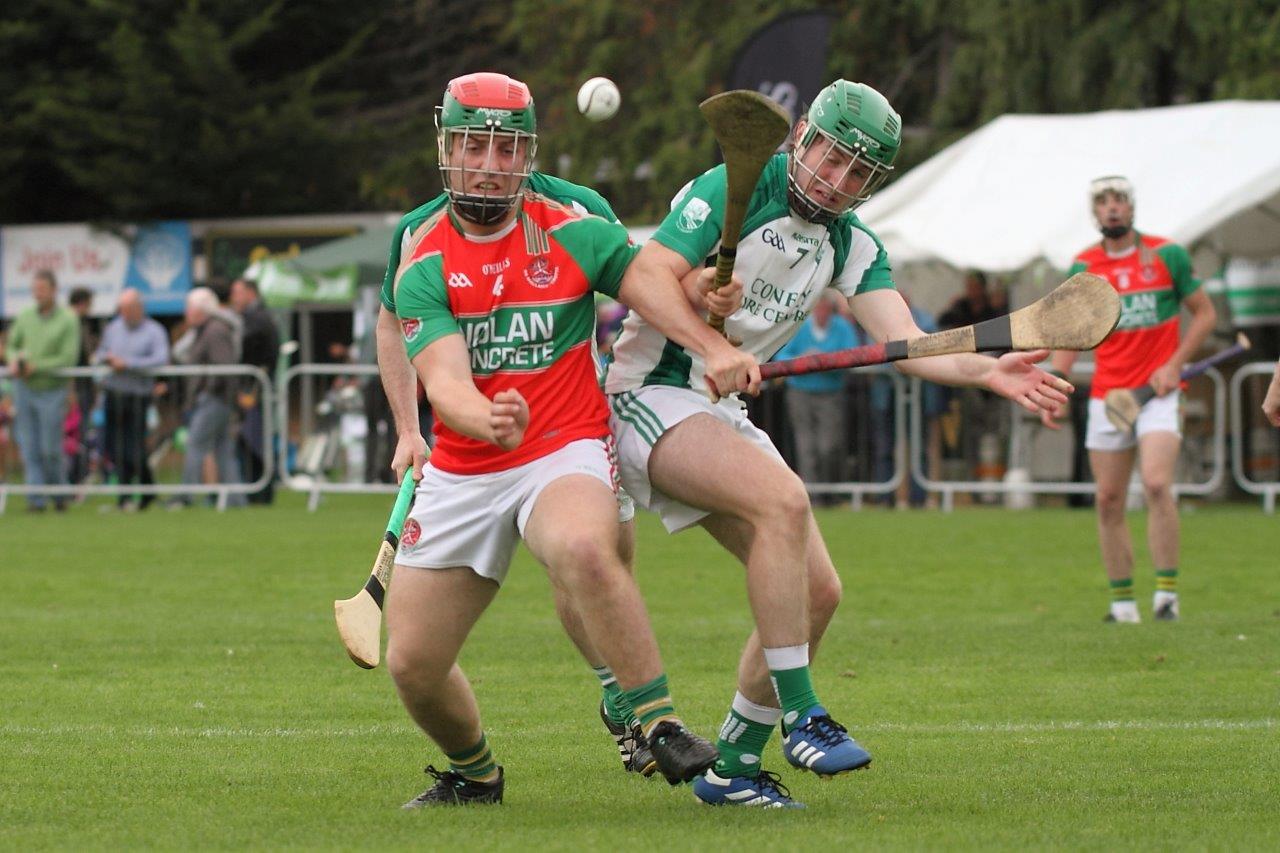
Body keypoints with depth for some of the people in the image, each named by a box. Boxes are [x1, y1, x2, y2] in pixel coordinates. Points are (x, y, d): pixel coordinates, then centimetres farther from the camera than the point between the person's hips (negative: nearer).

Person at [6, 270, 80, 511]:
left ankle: (59, 492, 20)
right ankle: (36, 498, 4)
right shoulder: (24, 317, 5)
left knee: (51, 448, -1)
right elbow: (12, 345, 13)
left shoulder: (68, 321, -9)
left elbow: (68, 359, -14)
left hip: (51, 391, -4)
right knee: (30, 448, 1)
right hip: (24, 390, 4)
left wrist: (34, 367, -17)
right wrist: (14, 361, -10)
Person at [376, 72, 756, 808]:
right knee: (412, 664, 1)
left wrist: (717, 350, -25)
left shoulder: (570, 228, -2)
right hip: (462, 469, 3)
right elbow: (443, 376, -17)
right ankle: (473, 774, 32)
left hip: (566, 450, -3)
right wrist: (484, 420, -40)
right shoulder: (423, 255, -4)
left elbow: (648, 285, -5)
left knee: (582, 549, -39)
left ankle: (661, 726, -29)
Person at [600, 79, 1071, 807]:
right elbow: (647, 277, -21)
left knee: (818, 593, 1)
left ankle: (734, 767, 13)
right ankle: (801, 716, -28)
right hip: (652, 392, -8)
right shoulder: (732, 191, -11)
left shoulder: (852, 247, 9)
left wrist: (985, 370, -22)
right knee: (784, 499, -32)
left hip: (725, 414, 8)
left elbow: (906, 343, -3)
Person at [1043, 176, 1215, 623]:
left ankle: (1167, 590, -14)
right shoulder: (1083, 267, 6)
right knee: (1108, 500, 1)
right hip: (1106, 396, 3)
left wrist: (1174, 364, -5)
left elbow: (1204, 313, 7)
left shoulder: (1167, 254, 1)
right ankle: (1122, 602, 10)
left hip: (1158, 391, -3)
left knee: (1156, 484, -21)